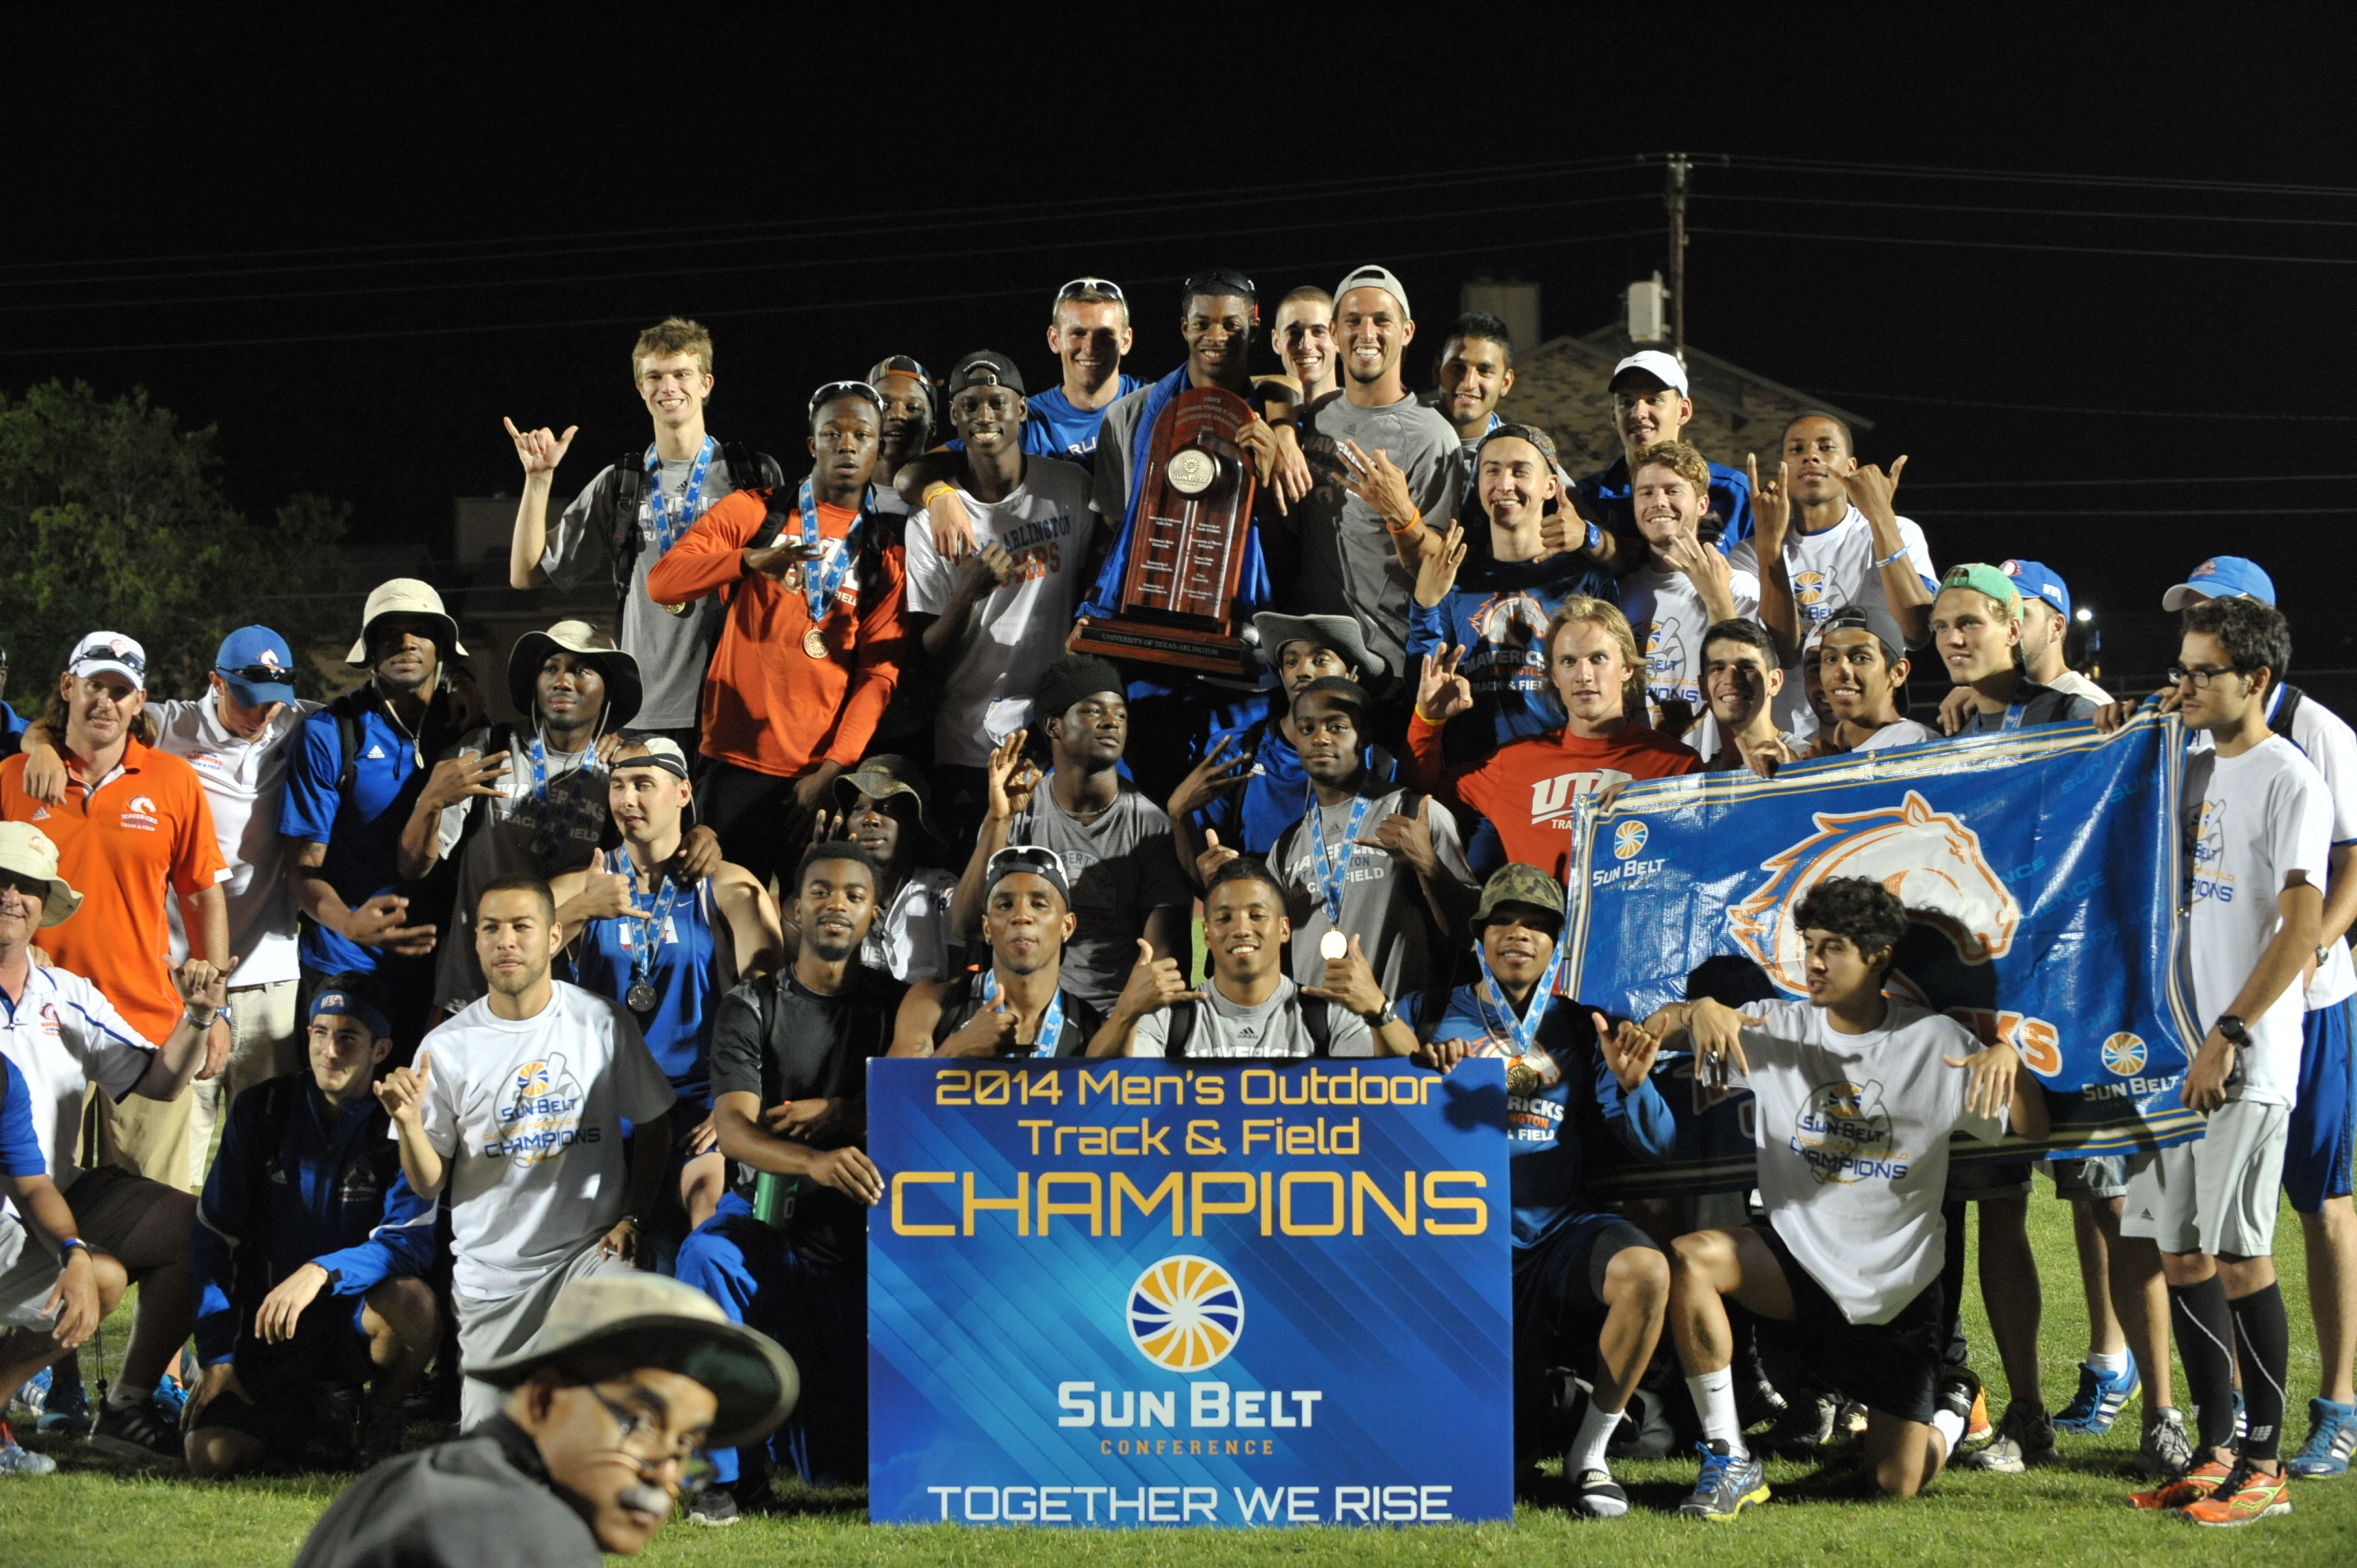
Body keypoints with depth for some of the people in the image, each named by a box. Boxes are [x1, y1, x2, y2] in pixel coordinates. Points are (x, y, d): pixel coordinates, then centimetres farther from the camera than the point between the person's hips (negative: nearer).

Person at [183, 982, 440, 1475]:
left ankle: (382, 1425, -4)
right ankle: (304, 1420, 18)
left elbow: (411, 1244, -19)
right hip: (268, 1326, 2)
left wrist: (322, 1271, -36)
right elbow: (211, 1236, 3)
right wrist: (217, 1357, -3)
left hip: (356, 1317, -2)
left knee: (412, 1300, -37)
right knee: (211, 1458, -19)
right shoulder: (259, 1112, -1)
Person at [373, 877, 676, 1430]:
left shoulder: (605, 1022, -1)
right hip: (491, 1270, 1)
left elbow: (654, 1123, 11)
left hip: (590, 1246, -1)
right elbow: (428, 1186, 1)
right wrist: (408, 1123, -19)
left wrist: (632, 1219, -2)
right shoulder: (447, 1047, -2)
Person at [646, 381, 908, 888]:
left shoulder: (887, 552, 10)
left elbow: (880, 672, 2)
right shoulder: (755, 513, 5)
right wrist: (751, 560, -24)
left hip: (826, 771, 1)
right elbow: (661, 581, -6)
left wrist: (831, 771, -10)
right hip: (741, 761, -1)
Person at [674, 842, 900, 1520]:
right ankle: (727, 1474, -28)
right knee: (705, 1256, -41)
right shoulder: (752, 1007, -3)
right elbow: (733, 1129, -18)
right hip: (767, 1217, -2)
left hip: (857, 1239, 2)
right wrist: (815, 1161, -37)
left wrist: (835, 1114, -16)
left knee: (839, 1469, -4)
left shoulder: (893, 1006, 5)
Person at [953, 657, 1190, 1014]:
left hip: (1113, 1011, -1)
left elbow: (1161, 957, -6)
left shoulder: (1150, 824, -1)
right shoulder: (1022, 812, 4)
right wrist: (998, 819, -16)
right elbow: (966, 924, -6)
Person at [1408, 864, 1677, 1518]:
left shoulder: (1578, 1031, 12)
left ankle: (1589, 1456, -14)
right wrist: (1422, 1065, -23)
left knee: (1645, 1268, -33)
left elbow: (1655, 1146, 5)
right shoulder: (1437, 1017, 9)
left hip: (1557, 1234, 1)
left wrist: (1632, 1084, -17)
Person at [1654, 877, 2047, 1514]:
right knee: (1689, 1258, -31)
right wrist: (1695, 1012, -28)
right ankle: (1729, 1459, -20)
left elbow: (2032, 1127, -5)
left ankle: (1952, 1404, 37)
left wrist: (2008, 1058, -26)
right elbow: (1650, 1034, -5)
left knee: (1898, 1482, -1)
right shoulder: (1777, 1028, -1)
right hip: (1796, 1261, 1)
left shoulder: (1935, 1043, -4)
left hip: (1897, 1286, -1)